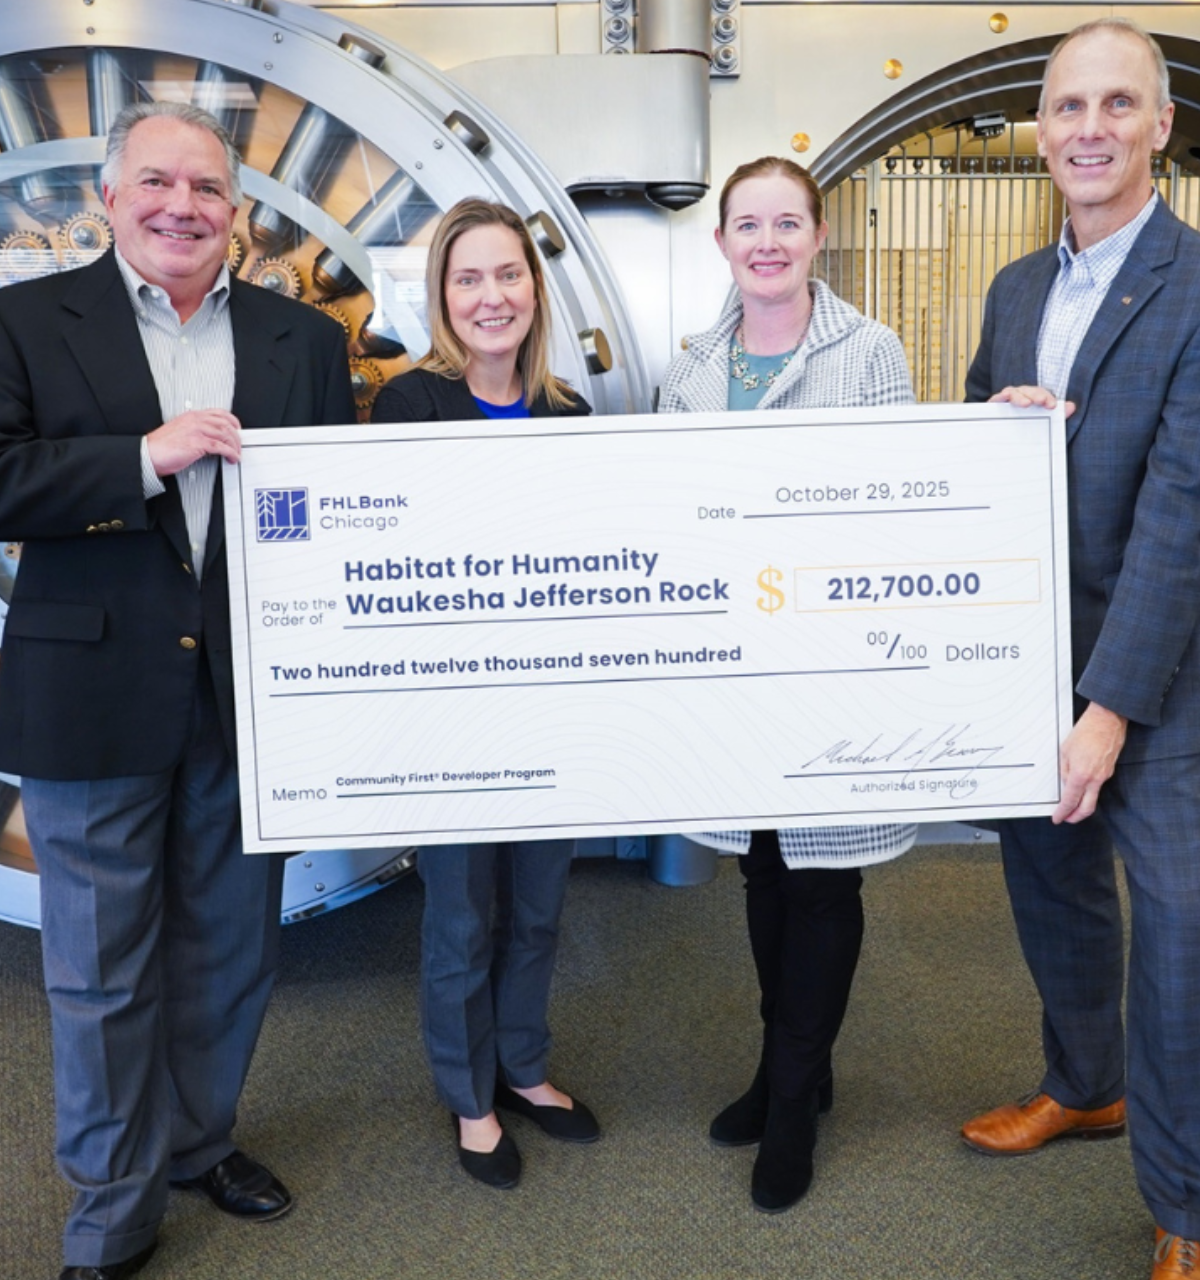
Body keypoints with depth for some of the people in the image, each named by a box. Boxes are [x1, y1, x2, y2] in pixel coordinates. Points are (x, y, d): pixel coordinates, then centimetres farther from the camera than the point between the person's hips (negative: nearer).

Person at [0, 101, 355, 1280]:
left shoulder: (305, 341, 7)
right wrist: (145, 457, -21)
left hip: (250, 696, 3)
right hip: (95, 703, -2)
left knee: (230, 951, 18)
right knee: (101, 971, 11)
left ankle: (199, 1140, 42)